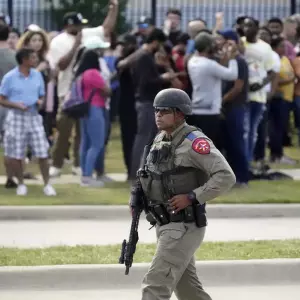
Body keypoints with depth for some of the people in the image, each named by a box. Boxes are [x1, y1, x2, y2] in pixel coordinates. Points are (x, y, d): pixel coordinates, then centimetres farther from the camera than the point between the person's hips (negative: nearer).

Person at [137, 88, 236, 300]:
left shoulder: (194, 141, -16)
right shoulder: (160, 141, 10)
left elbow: (226, 177, -22)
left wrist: (192, 197, -24)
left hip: (185, 228, -9)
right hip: (167, 226, 9)